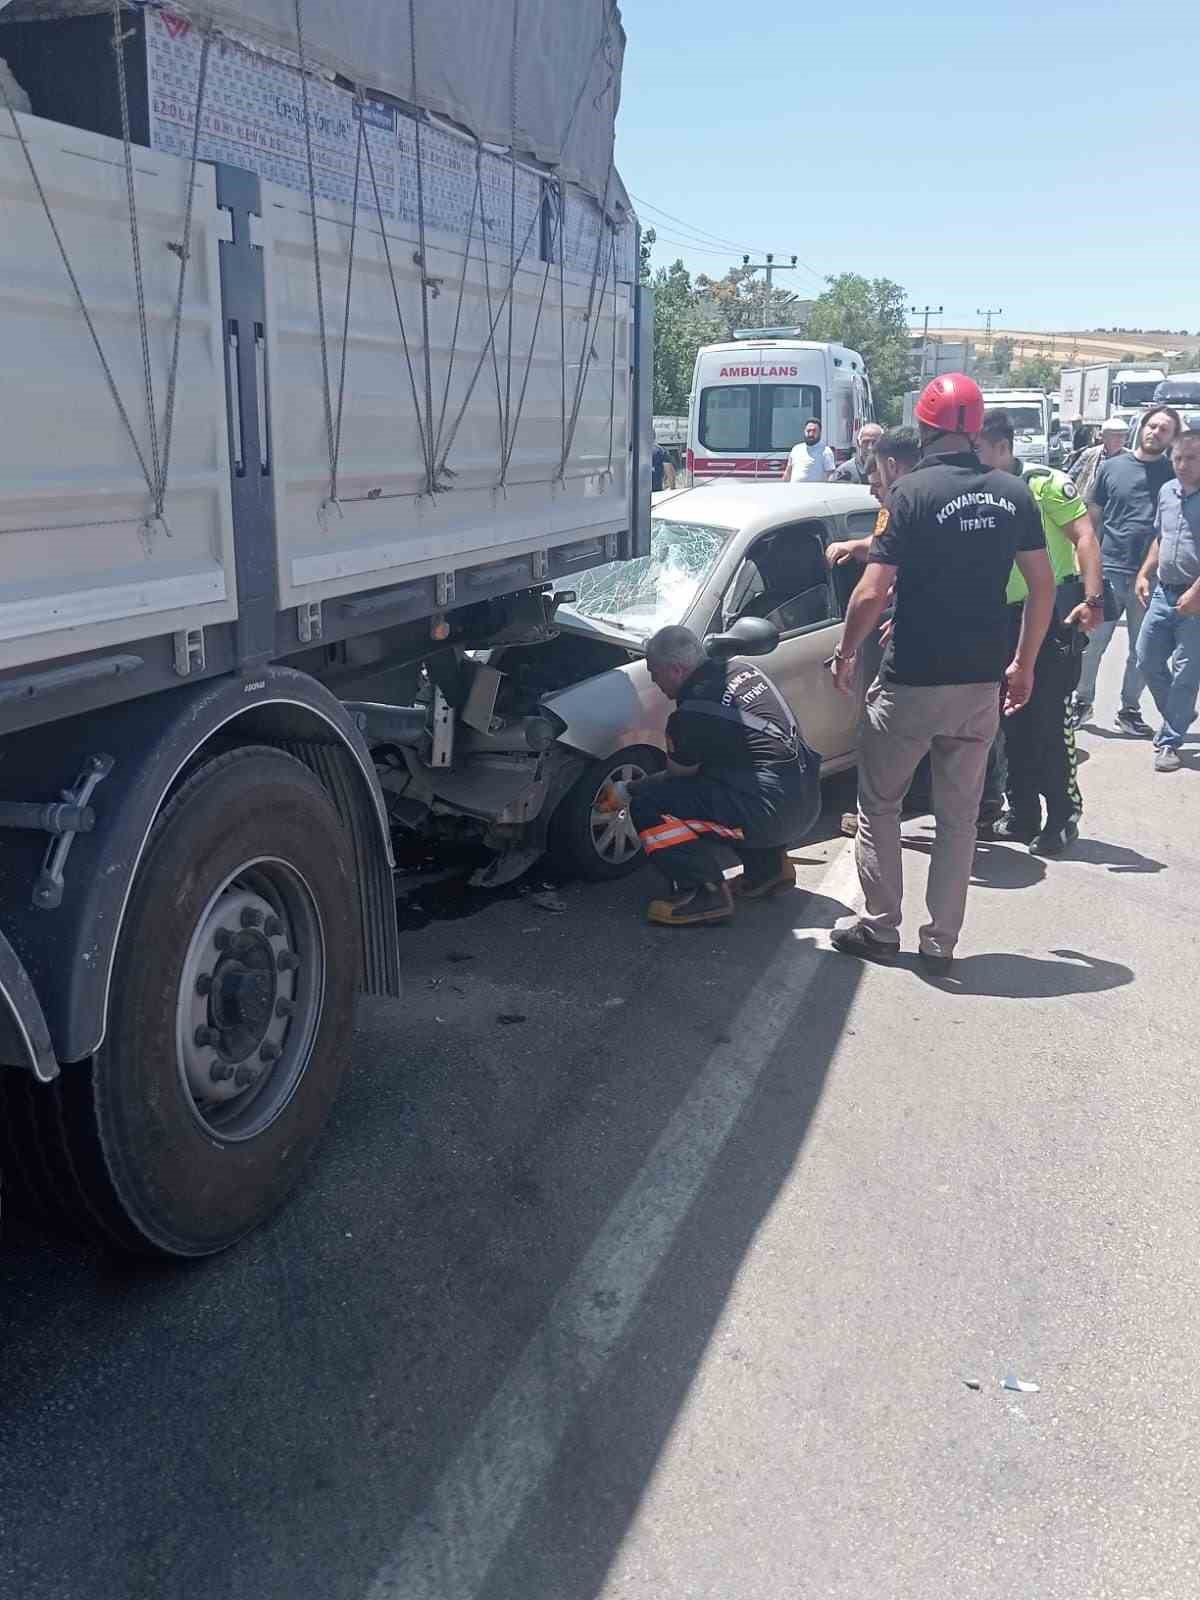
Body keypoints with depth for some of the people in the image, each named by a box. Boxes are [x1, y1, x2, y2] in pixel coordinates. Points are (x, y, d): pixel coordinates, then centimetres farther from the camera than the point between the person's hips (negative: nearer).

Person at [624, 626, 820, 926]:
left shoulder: (692, 716, -13)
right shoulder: (742, 670, 11)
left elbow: (679, 775, 4)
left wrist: (628, 790, 21)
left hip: (772, 815, -9)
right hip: (808, 804, 9)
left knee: (646, 803, -9)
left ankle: (706, 894, -5)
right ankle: (769, 865, 26)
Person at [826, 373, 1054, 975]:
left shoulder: (912, 491, -12)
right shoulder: (1012, 493, 4)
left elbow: (872, 593, -17)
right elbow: (1043, 586, 7)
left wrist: (846, 653, -1)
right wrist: (1024, 664, 17)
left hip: (910, 682, -5)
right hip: (981, 683, 5)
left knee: (879, 804, 13)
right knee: (959, 816, 13)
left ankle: (880, 928, 19)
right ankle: (941, 943, 18)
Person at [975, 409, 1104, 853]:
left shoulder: (1044, 483, -9)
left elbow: (1084, 537, -13)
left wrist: (1092, 599, -24)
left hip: (1052, 613, -7)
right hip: (1006, 617, 7)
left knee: (1050, 720, -5)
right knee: (1014, 721, 10)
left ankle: (1063, 818, 6)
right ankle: (1022, 814, 21)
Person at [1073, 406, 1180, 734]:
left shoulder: (1174, 474, 3)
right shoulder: (1112, 466, 5)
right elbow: (1093, 517, 9)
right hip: (1108, 571, 0)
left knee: (1142, 651, 9)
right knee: (1091, 643, 3)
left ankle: (1130, 709, 21)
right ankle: (1082, 700, 20)